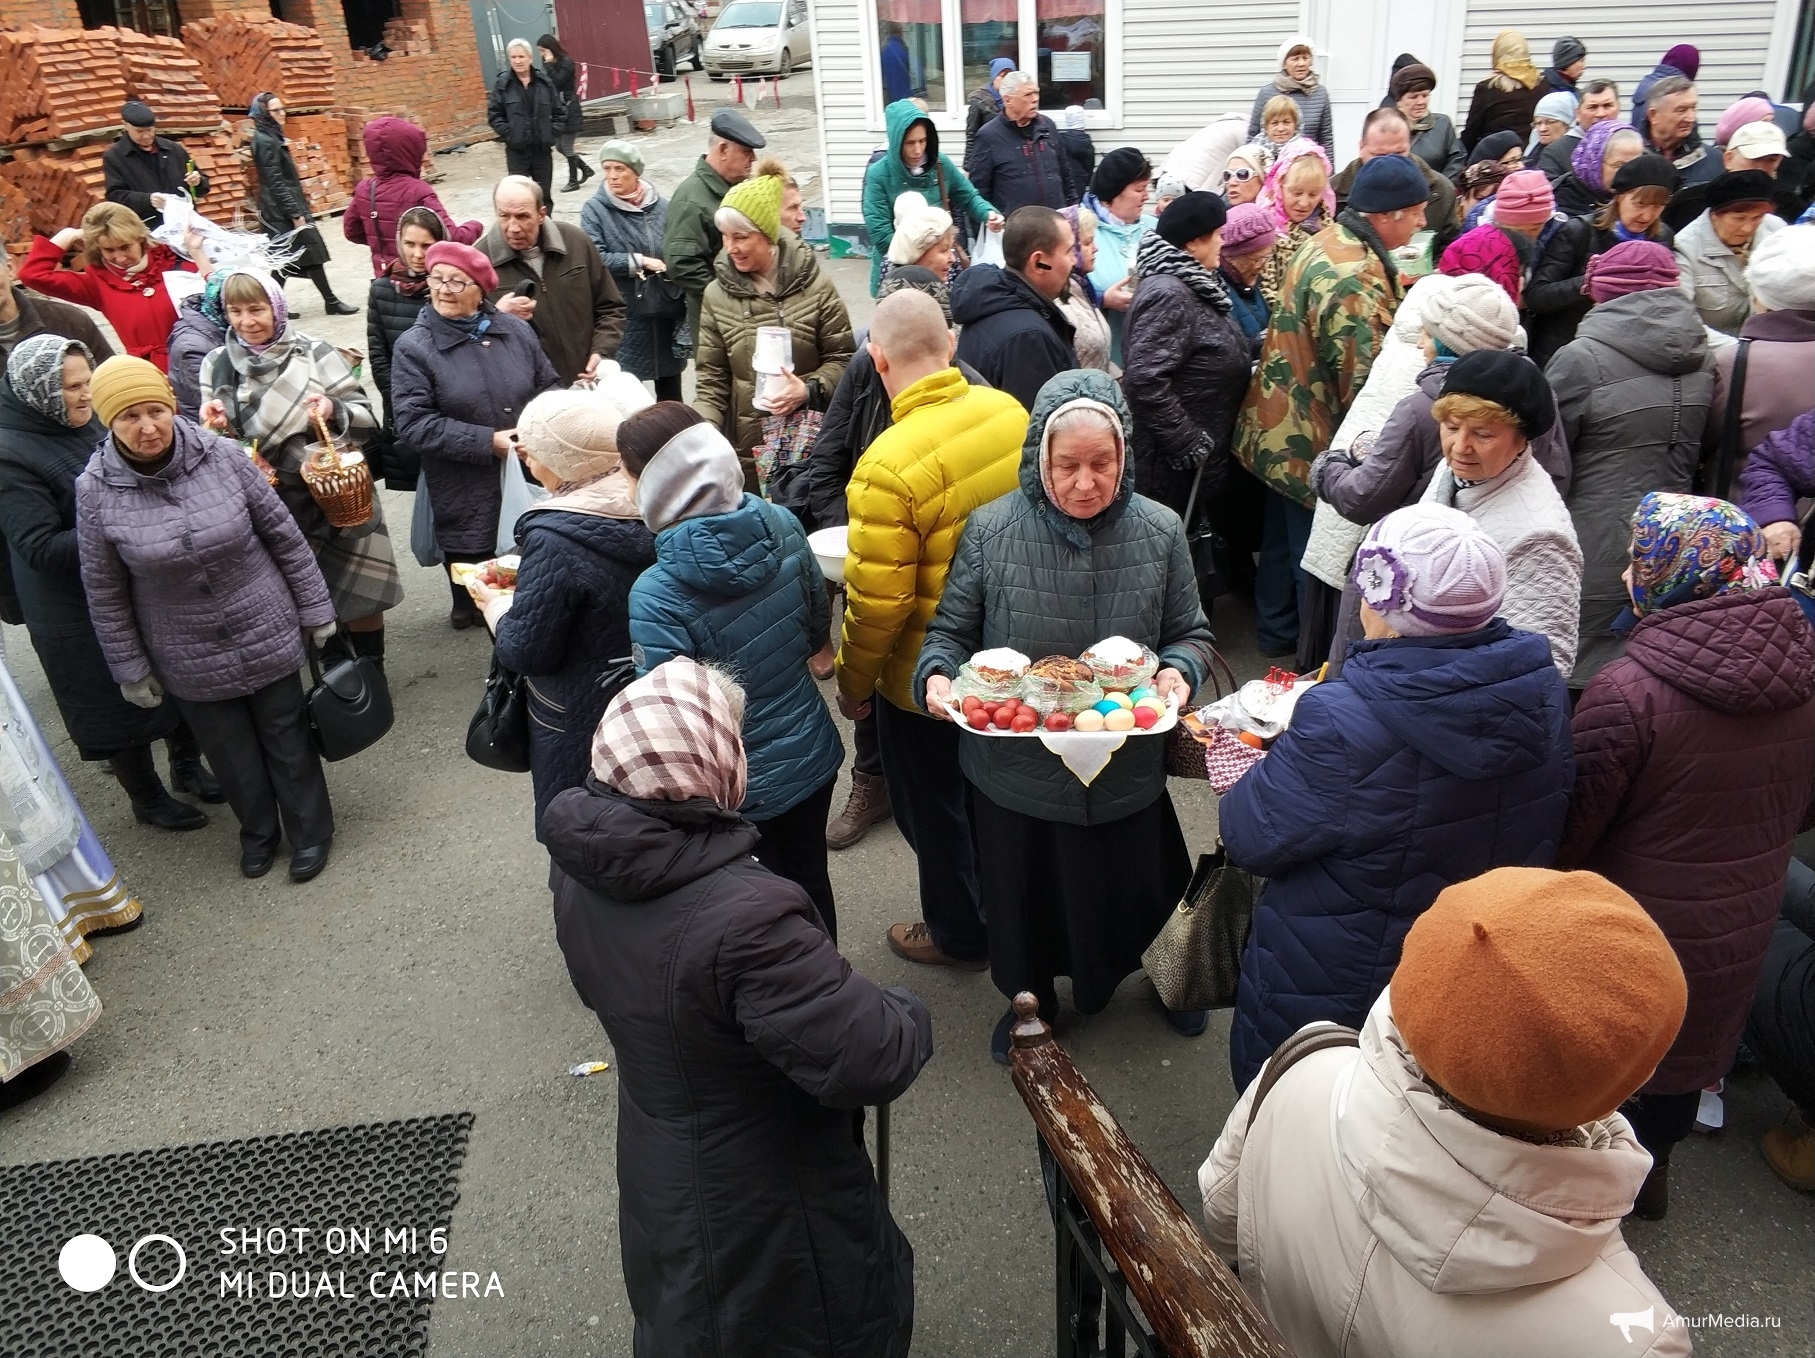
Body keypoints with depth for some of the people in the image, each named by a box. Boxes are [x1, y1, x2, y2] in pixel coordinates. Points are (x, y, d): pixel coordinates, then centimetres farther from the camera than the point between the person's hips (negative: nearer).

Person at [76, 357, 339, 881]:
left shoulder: (223, 456, -14)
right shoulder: (96, 491, -12)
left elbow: (284, 536, -5)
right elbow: (105, 592, -2)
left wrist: (315, 610, 0)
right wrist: (130, 669, 2)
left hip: (267, 634, 0)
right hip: (190, 658, 1)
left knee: (286, 736, 14)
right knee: (231, 752, 16)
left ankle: (310, 832, 34)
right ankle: (258, 832, 41)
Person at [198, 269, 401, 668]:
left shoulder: (313, 352, -7)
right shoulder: (217, 364, 2)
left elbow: (366, 415, -6)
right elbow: (216, 438, 10)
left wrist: (334, 410, -26)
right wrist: (217, 426, -11)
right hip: (271, 503, 3)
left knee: (359, 587, 7)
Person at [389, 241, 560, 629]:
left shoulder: (516, 329, 5)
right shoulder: (413, 347, -6)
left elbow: (550, 385, 13)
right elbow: (414, 424, -13)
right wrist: (489, 442, -18)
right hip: (467, 499, -3)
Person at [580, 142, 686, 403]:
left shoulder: (662, 207, 3)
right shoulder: (594, 209, -5)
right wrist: (641, 262, -14)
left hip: (666, 314, 3)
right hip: (622, 318, -3)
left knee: (671, 395, 13)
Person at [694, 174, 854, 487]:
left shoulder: (814, 285, -4)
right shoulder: (717, 295, 2)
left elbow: (842, 357, 1)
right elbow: (711, 378, 4)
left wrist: (809, 390, -16)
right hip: (746, 446, 1)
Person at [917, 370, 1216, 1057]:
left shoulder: (1159, 532, -9)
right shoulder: (991, 530, -12)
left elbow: (1191, 634, 3)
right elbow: (950, 631, -2)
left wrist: (1179, 671, -19)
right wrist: (937, 675, -23)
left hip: (1125, 769, 1)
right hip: (1015, 770, 0)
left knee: (1131, 892, 22)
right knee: (1021, 894, 20)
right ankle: (1031, 1000, 51)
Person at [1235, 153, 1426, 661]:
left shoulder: (1327, 242, 6)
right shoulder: (1353, 277, -27)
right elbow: (1362, 378, -28)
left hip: (1286, 429, 10)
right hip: (1314, 440, -10)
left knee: (1285, 535, 21)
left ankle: (1278, 631, 37)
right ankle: (1321, 653, 19)